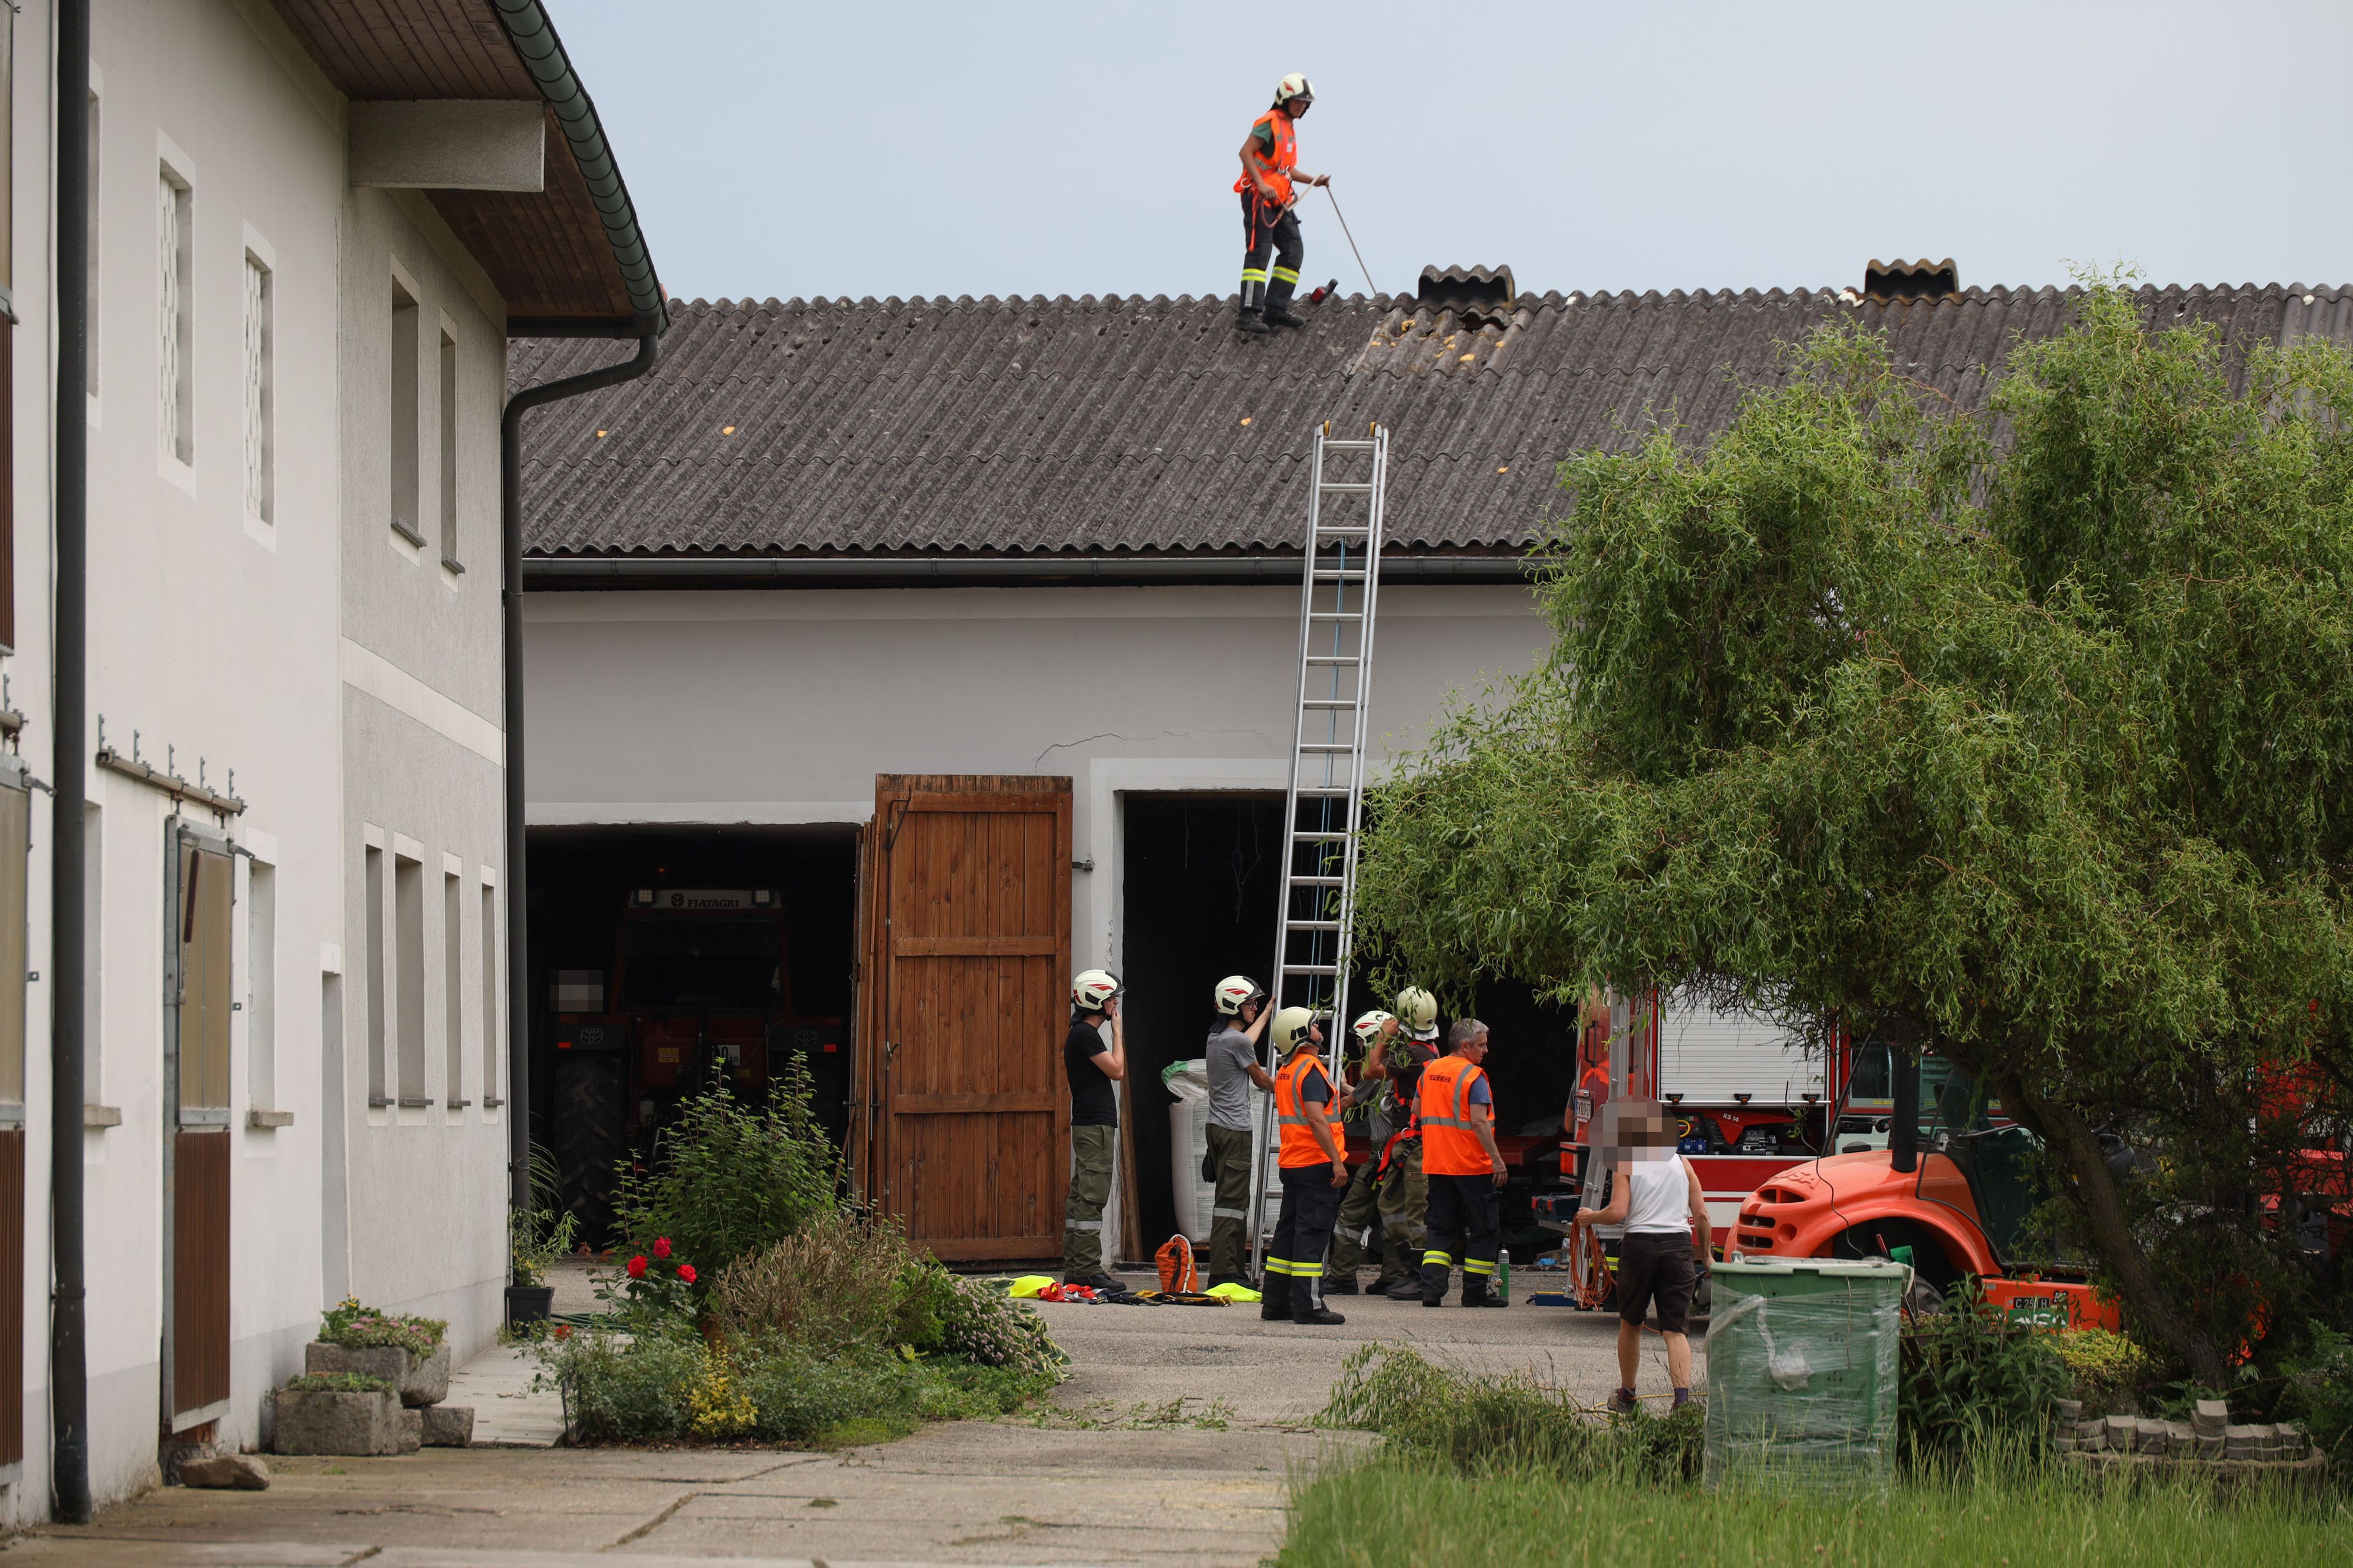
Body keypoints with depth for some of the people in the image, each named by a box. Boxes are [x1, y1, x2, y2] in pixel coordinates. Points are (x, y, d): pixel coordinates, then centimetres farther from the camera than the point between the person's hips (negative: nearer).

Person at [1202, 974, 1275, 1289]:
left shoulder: (1216, 1037, 13)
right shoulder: (1237, 1041, -13)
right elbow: (1260, 1079, 2)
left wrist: (1266, 1014, 52)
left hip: (1218, 1125, 10)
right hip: (1235, 1129, -10)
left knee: (1233, 1198, 14)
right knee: (1232, 1200, -10)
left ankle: (1232, 1268, 16)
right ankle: (1223, 1272, -13)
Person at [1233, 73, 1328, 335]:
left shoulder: (1288, 128, 22)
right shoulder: (1270, 123, -7)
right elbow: (1246, 152, -16)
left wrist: (1314, 181, 15)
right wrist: (1261, 185, -24)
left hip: (1279, 201, 10)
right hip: (1259, 197, -10)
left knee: (1292, 251, 6)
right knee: (1259, 252, -14)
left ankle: (1276, 308, 8)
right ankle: (1249, 313, -18)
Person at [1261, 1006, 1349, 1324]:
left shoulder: (1285, 1072, 15)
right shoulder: (1311, 1070, -14)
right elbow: (1317, 1119, -22)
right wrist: (1336, 1160, -23)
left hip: (1291, 1163, 9)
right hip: (1316, 1163, -9)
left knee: (1289, 1230, 13)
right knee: (1313, 1233, -8)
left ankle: (1275, 1301, 15)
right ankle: (1308, 1305, -10)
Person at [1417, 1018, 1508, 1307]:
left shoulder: (1429, 1071, 10)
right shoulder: (1473, 1076, -13)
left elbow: (1419, 1113, 21)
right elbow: (1479, 1122, -21)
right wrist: (1497, 1159, -18)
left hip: (1437, 1164, 7)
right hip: (1472, 1165, -7)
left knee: (1441, 1229, 10)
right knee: (1484, 1229, 5)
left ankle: (1432, 1288, -3)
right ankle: (1475, 1292, 7)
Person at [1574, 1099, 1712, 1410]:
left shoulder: (1627, 1164, 1)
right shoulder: (1682, 1163, 10)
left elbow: (1618, 1213, -11)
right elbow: (1702, 1215, 6)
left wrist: (1591, 1217, 9)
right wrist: (1705, 1256, 19)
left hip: (1639, 1245, -2)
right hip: (1679, 1246, 2)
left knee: (1630, 1324, 17)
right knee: (1675, 1329, -1)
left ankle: (1627, 1396, 29)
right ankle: (1683, 1396, -20)